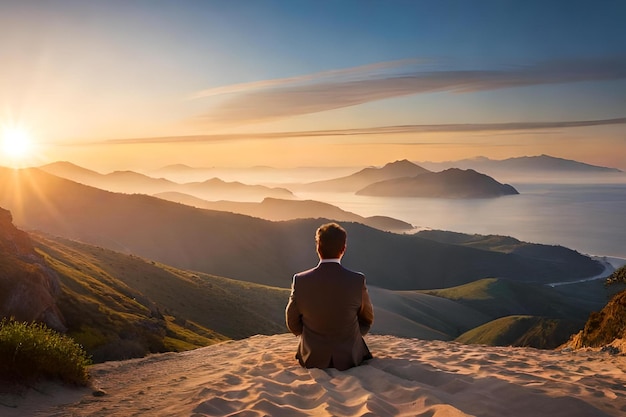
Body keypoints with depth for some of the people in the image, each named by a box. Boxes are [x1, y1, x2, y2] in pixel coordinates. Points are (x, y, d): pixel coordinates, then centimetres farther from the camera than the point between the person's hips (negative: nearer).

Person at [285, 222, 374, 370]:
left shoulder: (300, 281, -18)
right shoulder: (357, 281, -19)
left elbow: (293, 324, -3)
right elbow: (367, 320, -1)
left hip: (312, 360, 1)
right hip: (349, 359, -1)